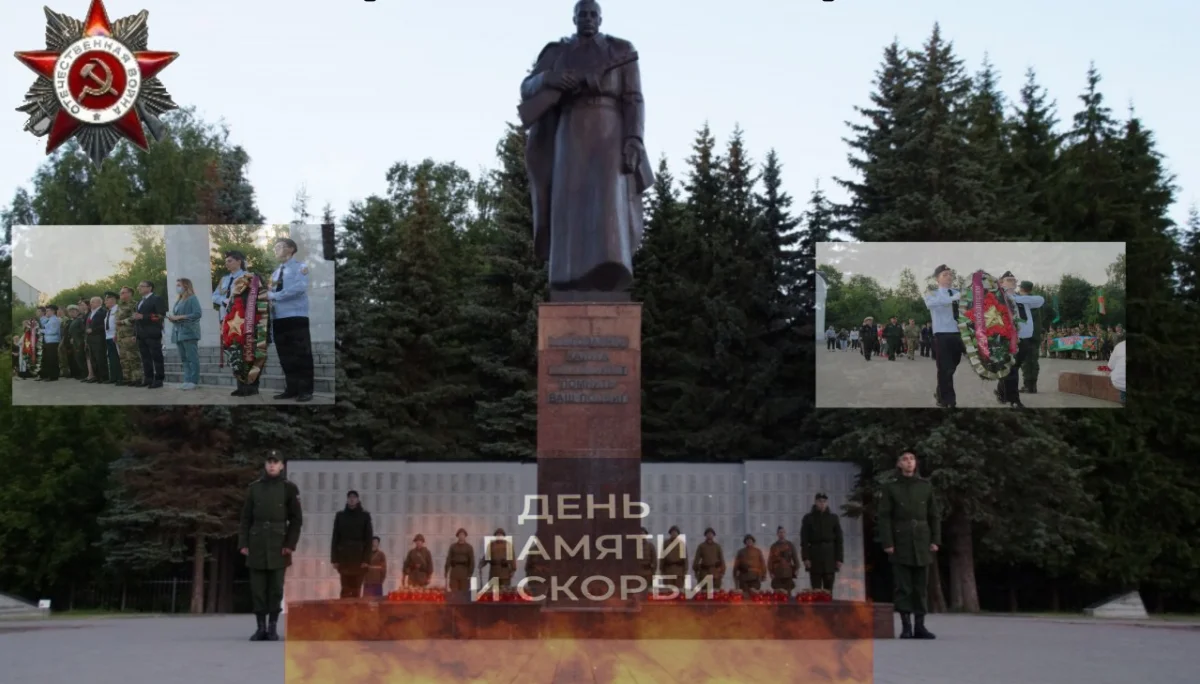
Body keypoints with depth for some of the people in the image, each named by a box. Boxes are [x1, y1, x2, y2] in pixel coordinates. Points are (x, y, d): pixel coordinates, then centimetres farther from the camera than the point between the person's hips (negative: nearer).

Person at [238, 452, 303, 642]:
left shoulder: (289, 488, 3)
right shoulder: (255, 487, 8)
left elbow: (296, 519, 1)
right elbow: (246, 518, 8)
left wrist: (290, 544, -8)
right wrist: (243, 543, -1)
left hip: (279, 545, -2)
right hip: (257, 544, 2)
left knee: (276, 587, 0)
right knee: (257, 588, 1)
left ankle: (273, 627, 6)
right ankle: (261, 627, 7)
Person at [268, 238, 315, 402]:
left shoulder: (300, 267, -1)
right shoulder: (276, 272, 20)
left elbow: (299, 288, -17)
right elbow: (271, 292, 17)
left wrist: (274, 295, -16)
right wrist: (268, 292, -8)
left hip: (296, 317, -7)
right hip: (278, 318, 7)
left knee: (301, 355, -6)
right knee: (285, 356, 6)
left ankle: (305, 390, -3)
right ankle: (292, 389, 11)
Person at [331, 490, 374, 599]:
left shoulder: (365, 516, 4)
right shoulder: (340, 515, 7)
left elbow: (368, 538, 0)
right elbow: (335, 538, 6)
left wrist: (366, 559, -8)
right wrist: (334, 559, -2)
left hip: (359, 557, -1)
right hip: (344, 557, 1)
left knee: (356, 589, -3)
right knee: (345, 588, -3)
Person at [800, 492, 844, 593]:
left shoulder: (833, 518, 9)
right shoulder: (808, 518, 5)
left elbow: (839, 540, 7)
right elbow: (804, 540, 0)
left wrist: (839, 559, 0)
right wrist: (805, 558, -9)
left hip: (829, 555, 1)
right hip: (814, 555, -1)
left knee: (828, 589, 0)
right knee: (816, 589, -4)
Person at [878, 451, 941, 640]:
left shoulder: (926, 486, 8)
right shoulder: (890, 488, 1)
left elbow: (934, 515, 9)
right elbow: (884, 517, -3)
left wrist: (935, 540, 1)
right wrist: (887, 543, -11)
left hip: (922, 542, 3)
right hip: (900, 542, -3)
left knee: (922, 585, 4)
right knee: (903, 586, -3)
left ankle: (920, 626, 8)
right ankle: (906, 626, 1)